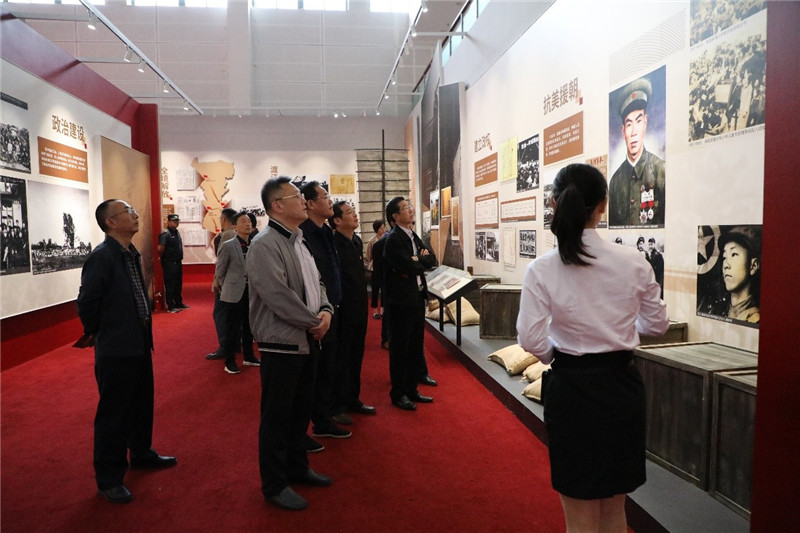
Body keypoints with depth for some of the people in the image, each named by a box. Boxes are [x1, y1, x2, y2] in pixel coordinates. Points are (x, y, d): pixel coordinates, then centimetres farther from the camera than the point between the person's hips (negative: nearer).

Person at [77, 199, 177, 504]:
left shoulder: (132, 254, 7)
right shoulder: (101, 256, -18)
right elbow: (87, 302, -18)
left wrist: (144, 331, 12)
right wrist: (95, 334, -5)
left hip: (139, 343, 8)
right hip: (115, 349, -8)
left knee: (142, 404, 22)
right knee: (113, 413, 4)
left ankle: (141, 454, 42)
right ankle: (109, 479, 19)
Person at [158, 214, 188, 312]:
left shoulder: (177, 232, 12)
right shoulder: (165, 234, -16)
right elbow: (160, 248, -25)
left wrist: (180, 258, 14)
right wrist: (162, 257, -10)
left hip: (178, 262, 9)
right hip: (169, 263, -9)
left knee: (178, 284, 16)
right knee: (170, 285, -2)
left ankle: (179, 303, 27)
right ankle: (170, 306, 5)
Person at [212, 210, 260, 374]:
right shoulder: (228, 246, -10)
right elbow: (219, 271, 0)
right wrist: (224, 290, 9)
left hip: (251, 292, 5)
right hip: (234, 294, -4)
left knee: (249, 327, 16)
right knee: (232, 329, 3)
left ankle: (249, 356, 31)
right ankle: (229, 361, 16)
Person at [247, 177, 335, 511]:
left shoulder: (298, 241, 13)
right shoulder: (264, 245, -16)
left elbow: (316, 283, 16)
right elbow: (279, 296, -24)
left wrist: (326, 310, -3)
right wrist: (315, 321, -14)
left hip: (308, 340, 9)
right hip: (281, 344, -9)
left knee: (301, 409, 20)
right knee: (277, 415, 5)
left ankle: (297, 467, 37)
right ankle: (274, 484, 21)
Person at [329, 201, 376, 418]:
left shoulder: (357, 241, 11)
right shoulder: (332, 244, -16)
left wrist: (363, 303, 15)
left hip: (358, 308, 8)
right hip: (342, 310, -8)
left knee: (356, 356, 16)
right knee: (340, 358, 3)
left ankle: (352, 399, 30)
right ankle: (337, 405, 16)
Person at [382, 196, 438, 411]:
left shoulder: (413, 236, 14)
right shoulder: (393, 239, -14)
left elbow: (432, 259, 7)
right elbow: (409, 266, -24)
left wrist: (417, 261, -12)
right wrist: (421, 261, -4)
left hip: (417, 298, 9)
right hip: (401, 300, -8)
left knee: (416, 346, 15)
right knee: (400, 348, 2)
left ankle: (411, 389, 27)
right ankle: (398, 394, 14)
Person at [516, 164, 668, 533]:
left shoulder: (541, 269, -15)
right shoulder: (633, 262, -8)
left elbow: (531, 340, -16)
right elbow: (656, 324, 3)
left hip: (572, 388, -2)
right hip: (622, 385, 3)